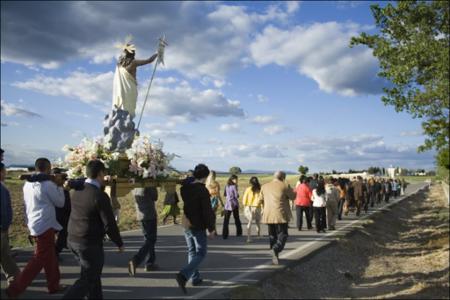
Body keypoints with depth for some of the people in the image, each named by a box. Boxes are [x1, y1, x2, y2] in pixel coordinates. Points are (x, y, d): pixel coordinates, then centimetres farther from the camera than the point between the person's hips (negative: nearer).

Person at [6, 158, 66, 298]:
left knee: (50, 256, 17)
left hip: (34, 225, 9)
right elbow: (60, 202, -3)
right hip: (44, 226, -9)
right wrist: (59, 186, 4)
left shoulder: (28, 184, 9)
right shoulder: (48, 184, -16)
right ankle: (15, 288, -1)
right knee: (39, 259, -1)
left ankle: (53, 285, 26)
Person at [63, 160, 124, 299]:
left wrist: (102, 185, 19)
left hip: (73, 240, 8)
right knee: (87, 280, 5)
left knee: (93, 275, 22)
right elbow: (109, 225, -17)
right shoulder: (100, 196, -20)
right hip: (90, 244, -8)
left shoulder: (77, 191, 1)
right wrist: (119, 243, -4)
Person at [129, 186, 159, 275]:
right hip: (150, 215, -8)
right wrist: (155, 187, 4)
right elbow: (155, 197, -9)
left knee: (148, 239, 19)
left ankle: (150, 263, 24)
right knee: (150, 240, -3)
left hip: (140, 215, 8)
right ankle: (135, 261, -17)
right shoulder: (148, 184, -18)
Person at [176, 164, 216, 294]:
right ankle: (183, 275, -15)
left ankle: (195, 278, 23)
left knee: (192, 251, 18)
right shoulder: (203, 190, -17)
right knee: (201, 253, 1)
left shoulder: (184, 188, 4)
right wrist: (211, 228, -10)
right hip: (198, 227, -7)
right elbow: (207, 211, -17)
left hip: (186, 225, 7)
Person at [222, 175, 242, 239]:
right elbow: (236, 196, -11)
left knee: (226, 220, -2)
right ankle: (239, 232, 26)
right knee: (236, 218, 16)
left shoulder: (227, 186, 5)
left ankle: (224, 235, -11)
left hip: (228, 204, 3)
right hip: (234, 204, -2)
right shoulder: (234, 186, -11)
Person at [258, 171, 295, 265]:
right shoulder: (284, 186, -6)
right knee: (282, 235, 3)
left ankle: (274, 257, 17)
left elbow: (261, 200, 12)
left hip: (268, 215, 5)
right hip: (281, 215, -4)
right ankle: (275, 249, -22)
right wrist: (289, 189, 20)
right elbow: (293, 196, 4)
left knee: (272, 235, 15)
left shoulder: (265, 186, 8)